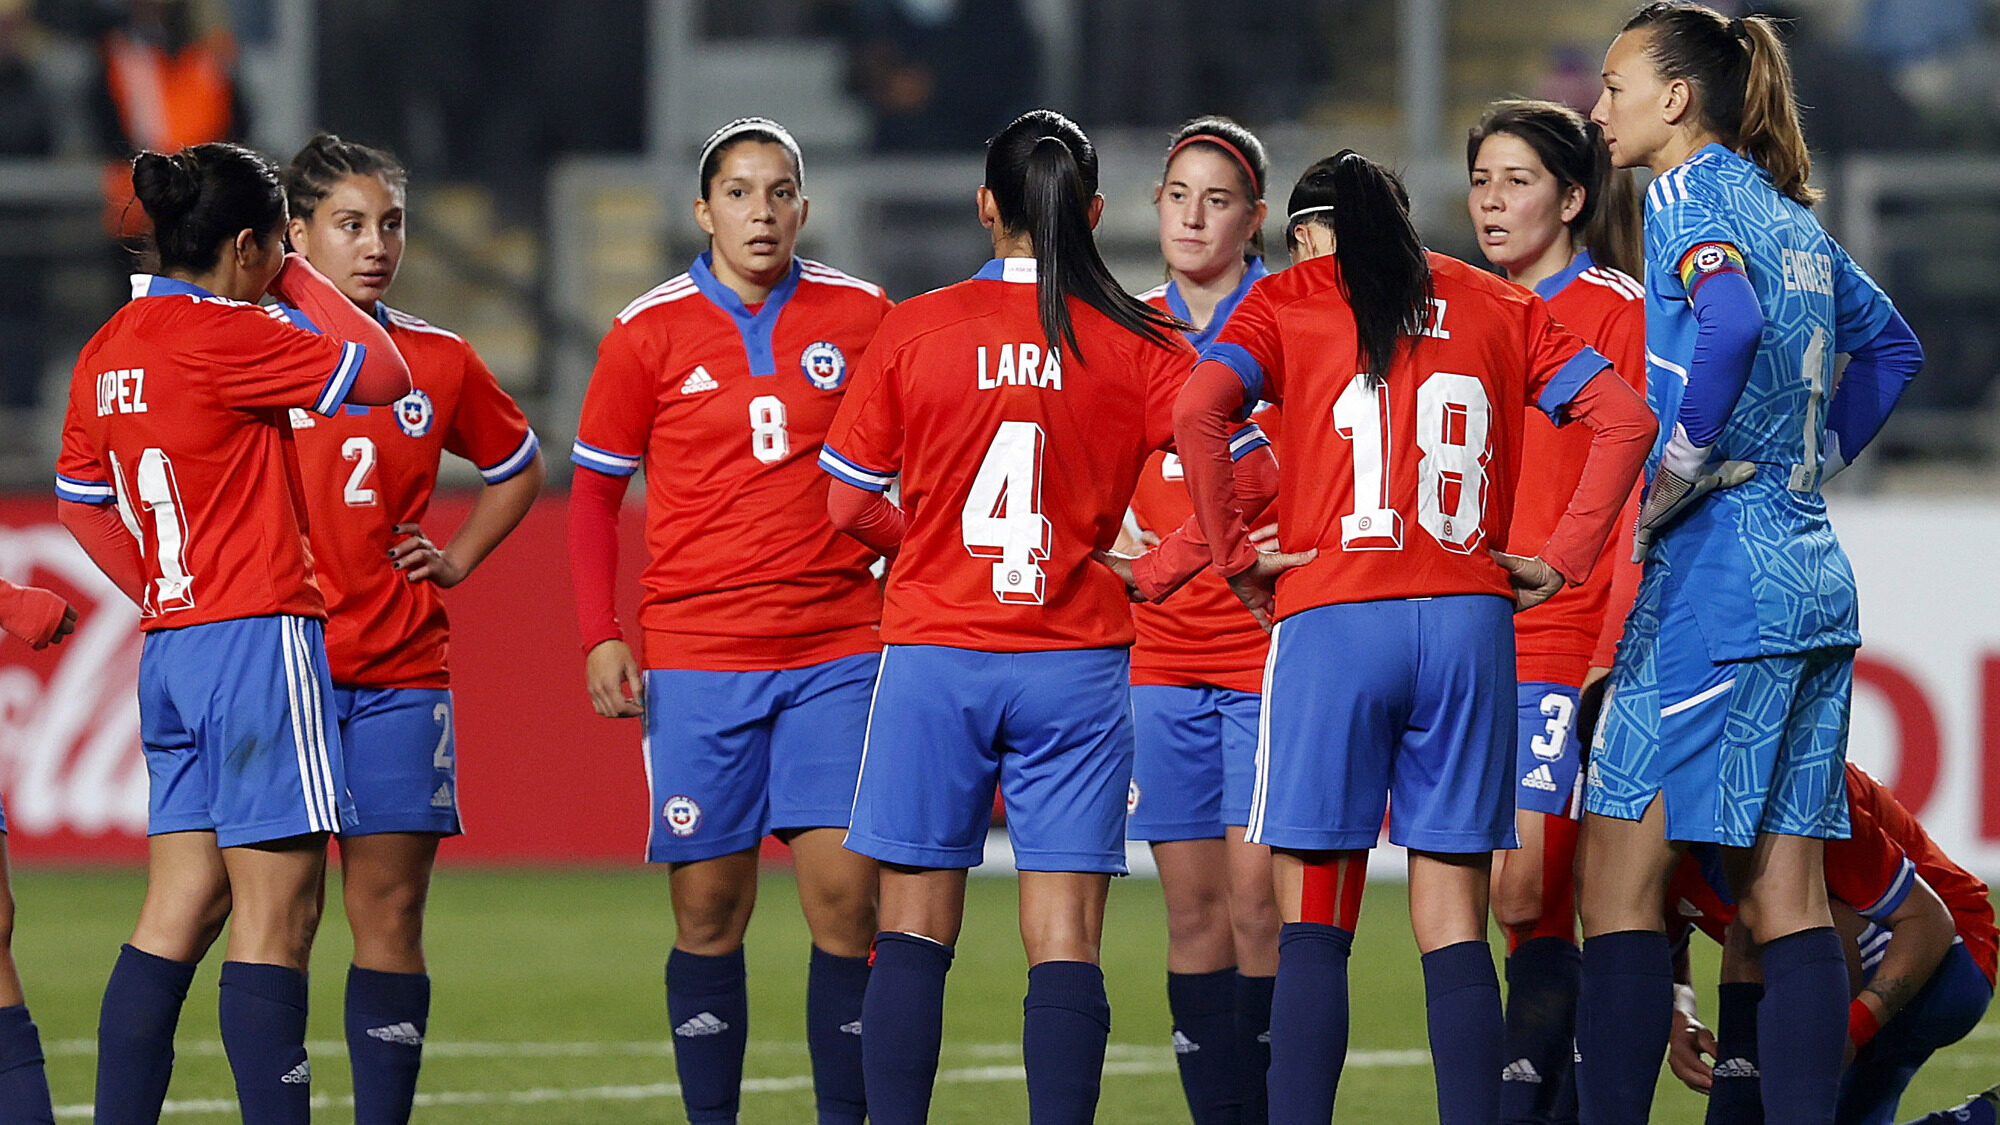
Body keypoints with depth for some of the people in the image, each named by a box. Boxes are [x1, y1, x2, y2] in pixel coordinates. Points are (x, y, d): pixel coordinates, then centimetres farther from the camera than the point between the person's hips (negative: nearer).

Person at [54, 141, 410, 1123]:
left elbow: (80, 499, 23)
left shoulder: (111, 348, 12)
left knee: (180, 913, 11)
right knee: (275, 919, -7)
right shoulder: (218, 334, -14)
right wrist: (302, 282, 1)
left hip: (171, 641, 9)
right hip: (259, 637, -9)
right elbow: (382, 375, -11)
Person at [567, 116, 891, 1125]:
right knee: (708, 906, 1)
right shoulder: (650, 331, 2)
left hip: (838, 651, 0)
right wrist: (600, 636, -2)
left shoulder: (859, 316, 5)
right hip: (695, 655, 0)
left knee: (844, 891, -8)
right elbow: (593, 491, 8)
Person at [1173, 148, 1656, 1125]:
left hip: (1330, 617, -2)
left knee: (1314, 923, 1)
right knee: (1452, 927, 5)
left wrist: (1237, 559, -2)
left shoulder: (1290, 300, 8)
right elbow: (1624, 419, 6)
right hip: (1470, 623, 2)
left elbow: (1198, 413, -10)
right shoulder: (1496, 307, 16)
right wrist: (1564, 560, 8)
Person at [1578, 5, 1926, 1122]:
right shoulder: (1791, 213, 16)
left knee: (1620, 872, -6)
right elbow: (1890, 344, 30)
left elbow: (1732, 321, -29)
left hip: (1717, 570, -9)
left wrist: (1674, 475, -19)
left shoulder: (1692, 199, -9)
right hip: (1814, 576, 9)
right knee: (1787, 892, 6)